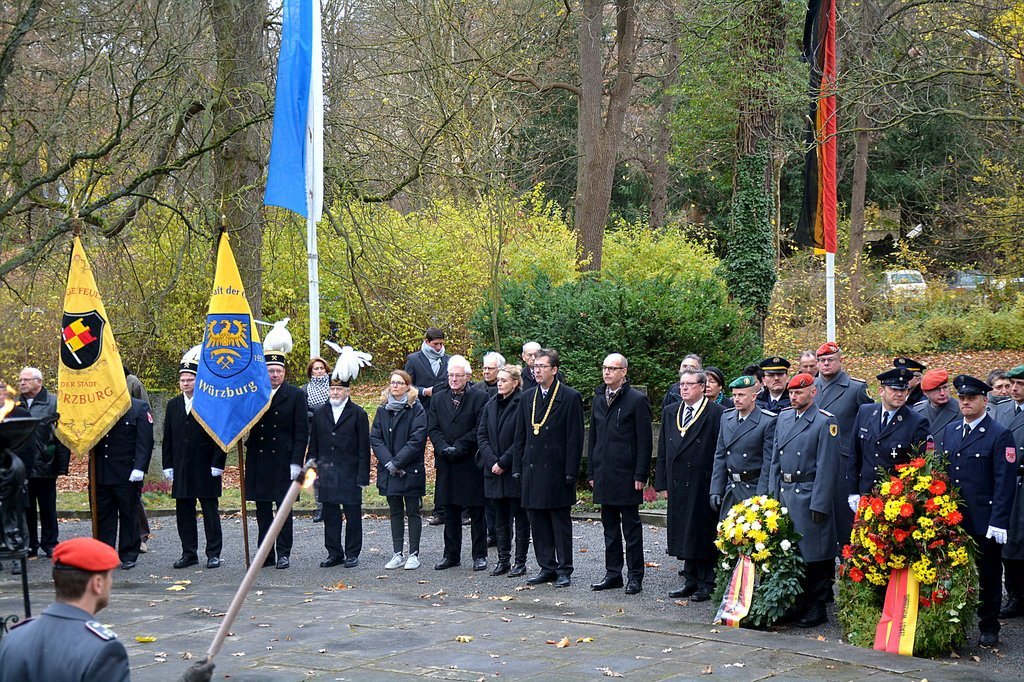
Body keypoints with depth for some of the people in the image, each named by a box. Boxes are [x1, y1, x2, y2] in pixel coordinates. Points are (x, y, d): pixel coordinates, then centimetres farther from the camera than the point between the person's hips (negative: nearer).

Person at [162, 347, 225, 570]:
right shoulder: (173, 405, 11)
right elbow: (167, 438, 13)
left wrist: (217, 465, -11)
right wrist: (168, 465, 7)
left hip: (206, 469, -5)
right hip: (181, 469, 5)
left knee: (210, 510, 2)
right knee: (184, 512, 7)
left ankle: (213, 554, 8)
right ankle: (189, 553, 16)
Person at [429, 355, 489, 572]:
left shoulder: (479, 397, -2)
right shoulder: (438, 399, 11)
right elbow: (433, 428, 6)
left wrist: (458, 447, -16)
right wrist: (444, 448, -12)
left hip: (471, 463, -4)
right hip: (446, 464, 4)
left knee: (477, 512, 2)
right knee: (450, 512, 10)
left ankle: (479, 555, 9)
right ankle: (451, 555, 18)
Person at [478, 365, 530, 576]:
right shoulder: (491, 405, 10)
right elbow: (481, 435, 7)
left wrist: (503, 463, -14)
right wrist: (492, 461, -6)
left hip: (515, 470, -6)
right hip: (494, 470, 6)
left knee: (520, 517, 2)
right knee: (500, 518, 11)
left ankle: (520, 561, 8)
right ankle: (503, 560, 18)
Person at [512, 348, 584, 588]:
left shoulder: (570, 397, -5)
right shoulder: (527, 398, 12)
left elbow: (575, 438, -8)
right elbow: (520, 435, 15)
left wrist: (571, 472, -12)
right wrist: (517, 467, 9)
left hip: (557, 469, -5)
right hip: (532, 469, 6)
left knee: (560, 521, 1)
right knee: (537, 521, 9)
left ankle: (564, 570, 7)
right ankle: (546, 567, 17)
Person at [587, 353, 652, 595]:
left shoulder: (637, 400, -7)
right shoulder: (598, 399, 13)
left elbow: (644, 441, -9)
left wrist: (641, 475, -13)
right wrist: (591, 472, 13)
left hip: (626, 475, -6)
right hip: (603, 474, 6)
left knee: (631, 526, 1)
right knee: (610, 527, 11)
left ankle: (635, 576, 6)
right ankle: (612, 574, 18)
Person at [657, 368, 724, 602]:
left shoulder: (716, 414, -6)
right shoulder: (670, 412, 12)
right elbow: (663, 449, 14)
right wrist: (663, 482, 9)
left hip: (703, 484, -6)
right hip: (678, 484, 6)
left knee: (703, 535, 0)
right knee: (684, 535, 11)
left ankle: (706, 583, 9)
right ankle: (690, 580, 21)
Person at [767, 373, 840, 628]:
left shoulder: (825, 422, -9)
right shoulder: (783, 417, 12)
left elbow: (827, 466, -12)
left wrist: (819, 504, -15)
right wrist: (774, 492, 9)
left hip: (809, 495, -7)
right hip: (784, 492, 7)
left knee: (813, 551, -2)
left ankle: (817, 607, 6)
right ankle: (797, 603, 21)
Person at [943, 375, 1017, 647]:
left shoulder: (999, 435, -8)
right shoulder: (950, 430, 11)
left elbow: (1005, 482, -11)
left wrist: (998, 522, -17)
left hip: (984, 520, -5)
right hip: (952, 519, 5)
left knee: (988, 576, 6)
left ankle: (989, 629, 16)